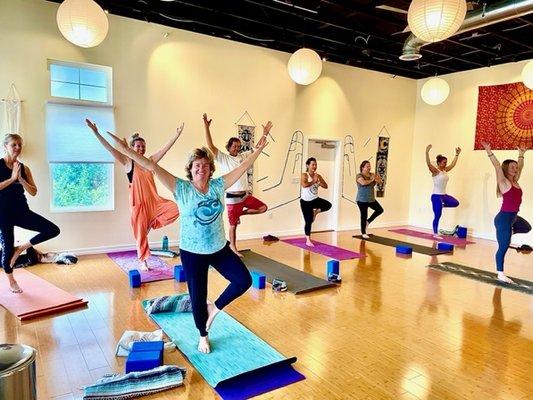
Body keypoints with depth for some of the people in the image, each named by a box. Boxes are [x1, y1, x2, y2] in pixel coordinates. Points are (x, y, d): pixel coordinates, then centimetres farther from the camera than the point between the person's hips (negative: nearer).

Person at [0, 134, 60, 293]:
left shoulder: (24, 168, 6)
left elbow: (33, 192, 0)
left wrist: (20, 179, -12)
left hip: (22, 211, 4)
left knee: (53, 230, -11)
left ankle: (21, 248, 9)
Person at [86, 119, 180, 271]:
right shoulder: (128, 162, -2)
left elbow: (165, 148, 5)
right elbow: (110, 148, -10)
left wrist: (177, 134, 2)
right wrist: (96, 132, -18)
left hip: (154, 201, 3)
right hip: (138, 203, -3)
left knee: (175, 209, -19)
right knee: (141, 233, 4)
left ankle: (151, 224, 5)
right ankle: (143, 261, 23)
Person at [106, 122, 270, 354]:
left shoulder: (218, 185, -3)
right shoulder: (181, 188, -11)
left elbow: (243, 167, -1)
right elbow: (153, 167, -17)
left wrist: (259, 149, -4)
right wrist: (127, 151, -22)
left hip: (220, 249, 3)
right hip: (192, 253, -3)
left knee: (244, 280, -2)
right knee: (197, 297, 10)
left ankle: (214, 308, 21)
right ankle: (203, 336, 36)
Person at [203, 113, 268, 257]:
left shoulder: (243, 156, 8)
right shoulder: (223, 158, -7)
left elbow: (256, 148, 14)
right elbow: (211, 146, -19)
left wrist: (264, 134, 10)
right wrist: (206, 127, -28)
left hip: (245, 195, 6)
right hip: (232, 198, -5)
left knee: (263, 208, 5)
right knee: (233, 225, 5)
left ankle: (240, 213, 18)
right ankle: (233, 246, 25)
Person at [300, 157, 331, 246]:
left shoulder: (318, 176, 3)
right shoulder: (304, 175, -14)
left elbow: (325, 186, -1)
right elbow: (304, 185, -34)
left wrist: (318, 181, -16)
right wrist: (313, 181, -20)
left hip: (315, 199, 5)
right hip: (305, 201, -5)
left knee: (328, 205, -21)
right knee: (308, 221, 0)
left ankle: (315, 212, 9)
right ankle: (308, 240, 17)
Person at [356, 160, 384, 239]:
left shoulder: (372, 175, 8)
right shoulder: (359, 175, -11)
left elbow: (381, 181, 3)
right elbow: (363, 182, -31)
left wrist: (377, 178, -19)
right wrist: (371, 180, -15)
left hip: (371, 199, 7)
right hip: (362, 200, -7)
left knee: (380, 210, 3)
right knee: (364, 216, 0)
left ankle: (368, 221, 20)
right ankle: (363, 233, 14)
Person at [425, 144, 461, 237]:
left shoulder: (445, 171, 9)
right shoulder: (435, 171, -13)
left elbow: (453, 164, 22)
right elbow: (428, 164, -29)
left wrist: (457, 154, 23)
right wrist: (427, 152, -40)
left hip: (444, 195, 8)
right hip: (436, 196, -8)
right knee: (437, 215, -2)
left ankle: (441, 205, 18)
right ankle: (435, 234, 9)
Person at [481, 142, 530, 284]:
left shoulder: (515, 181, 10)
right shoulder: (503, 182, -11)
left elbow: (520, 167, 25)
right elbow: (497, 166, -21)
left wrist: (521, 154, 30)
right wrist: (489, 152, -28)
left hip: (513, 217, 9)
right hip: (504, 218, -9)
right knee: (503, 247, -4)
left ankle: (509, 232, 33)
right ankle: (500, 274, 3)